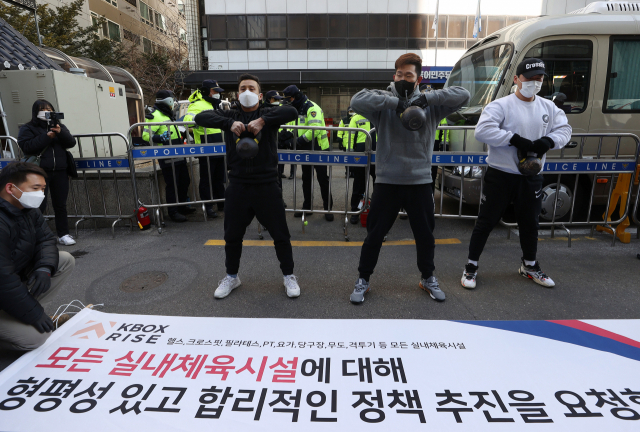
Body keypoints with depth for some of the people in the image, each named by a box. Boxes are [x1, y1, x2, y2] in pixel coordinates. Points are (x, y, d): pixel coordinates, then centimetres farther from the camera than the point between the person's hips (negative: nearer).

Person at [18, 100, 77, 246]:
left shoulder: (59, 126, 17)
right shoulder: (27, 128, 5)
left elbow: (71, 143, 5)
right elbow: (26, 147, -10)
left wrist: (60, 133, -13)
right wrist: (46, 137, -14)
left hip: (60, 172, 4)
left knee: (60, 205, 8)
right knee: (39, 206, -6)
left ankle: (63, 234, 15)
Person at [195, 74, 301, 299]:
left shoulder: (268, 113, 1)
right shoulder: (230, 115, 7)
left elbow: (291, 112, -17)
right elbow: (200, 117, -7)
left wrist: (263, 120, -28)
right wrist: (229, 123, -22)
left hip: (267, 185, -2)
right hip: (238, 186, 2)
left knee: (280, 234, 6)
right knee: (232, 235, 14)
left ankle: (288, 276, 27)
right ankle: (232, 276, 36)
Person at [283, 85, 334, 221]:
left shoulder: (312, 108, -16)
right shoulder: (297, 109, 14)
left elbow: (315, 129, -29)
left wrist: (300, 140, -28)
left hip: (318, 149, -9)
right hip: (305, 150, 9)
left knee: (323, 179, -2)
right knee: (306, 179, 13)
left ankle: (328, 208, 7)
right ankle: (307, 207, 24)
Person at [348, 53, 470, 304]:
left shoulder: (431, 105, 3)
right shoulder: (384, 101, -2)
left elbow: (463, 95, -6)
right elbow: (357, 101, -20)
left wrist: (427, 97, -18)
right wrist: (395, 102, -25)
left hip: (420, 181, 2)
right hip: (387, 181, -2)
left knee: (425, 234, 15)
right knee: (375, 233, 8)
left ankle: (428, 278, 38)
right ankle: (363, 280, 26)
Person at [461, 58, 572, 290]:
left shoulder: (549, 108, 9)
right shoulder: (501, 105, -10)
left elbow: (564, 129, 7)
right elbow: (482, 130, -23)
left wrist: (549, 141, -15)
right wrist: (516, 139, -26)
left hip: (532, 177, 6)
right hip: (500, 175, -5)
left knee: (530, 222, 18)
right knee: (486, 222, 2)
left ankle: (529, 266, 39)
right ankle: (471, 267, 16)